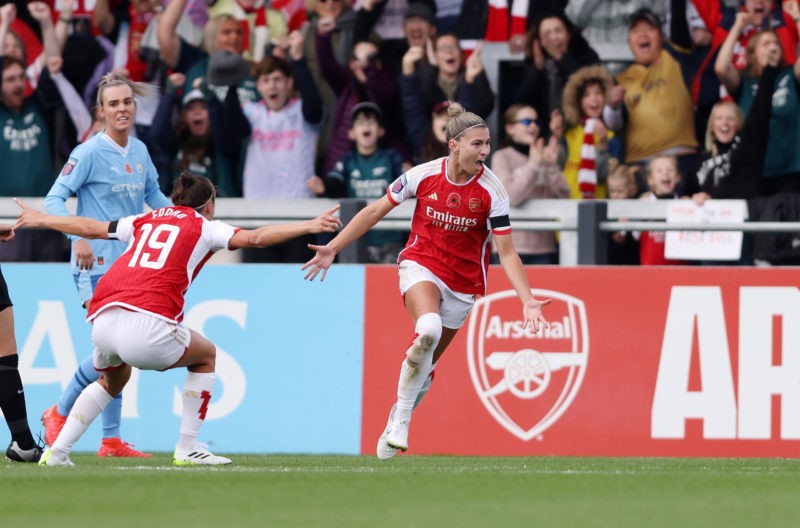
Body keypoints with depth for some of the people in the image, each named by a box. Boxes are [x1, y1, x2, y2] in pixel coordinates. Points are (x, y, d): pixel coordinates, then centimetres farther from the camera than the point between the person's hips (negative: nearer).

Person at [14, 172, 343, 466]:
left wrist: (40, 220, 49)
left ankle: (57, 451, 23)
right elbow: (254, 238, 0)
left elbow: (90, 228, 35)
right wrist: (309, 226, 2)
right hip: (148, 325, -5)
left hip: (102, 319, 5)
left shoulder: (146, 220, 26)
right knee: (205, 355, 23)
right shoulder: (203, 227, 13)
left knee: (113, 379, 35)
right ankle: (187, 449, 18)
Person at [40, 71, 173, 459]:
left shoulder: (140, 152, 8)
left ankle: (111, 441, 11)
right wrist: (78, 237, -28)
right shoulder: (90, 152, -11)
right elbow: (54, 199, -14)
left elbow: (154, 198, 23)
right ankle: (58, 414, 5)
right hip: (97, 264, -7)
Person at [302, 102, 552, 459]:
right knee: (428, 329, -31)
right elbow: (375, 211, 0)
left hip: (463, 280, 2)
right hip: (421, 264, -2)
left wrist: (527, 300, -22)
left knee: (427, 362, 7)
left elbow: (506, 252, -11)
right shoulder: (423, 175, -13)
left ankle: (397, 421, 34)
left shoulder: (492, 192, -14)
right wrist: (333, 248, -1)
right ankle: (401, 417, -17)